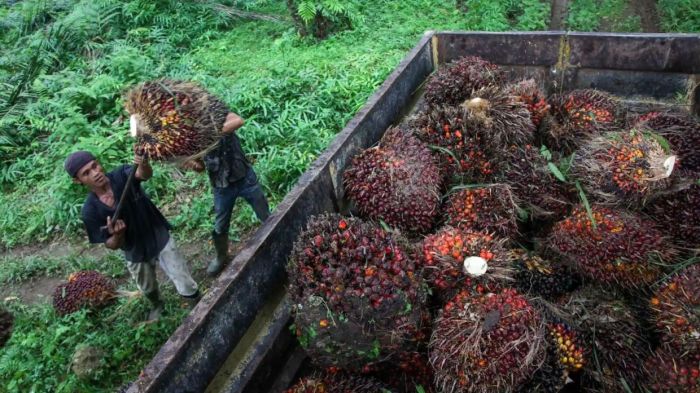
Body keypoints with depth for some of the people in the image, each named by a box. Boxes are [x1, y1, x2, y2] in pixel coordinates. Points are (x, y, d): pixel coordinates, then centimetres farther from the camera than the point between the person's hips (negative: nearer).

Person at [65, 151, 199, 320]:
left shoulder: (122, 175, -22)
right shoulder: (90, 211, -19)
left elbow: (145, 174, -45)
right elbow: (112, 245, -13)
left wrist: (144, 165, -69)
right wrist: (116, 235, -37)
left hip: (161, 239, -2)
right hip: (136, 254, 2)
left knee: (187, 288, 2)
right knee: (148, 289, 30)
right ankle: (157, 306, 63)